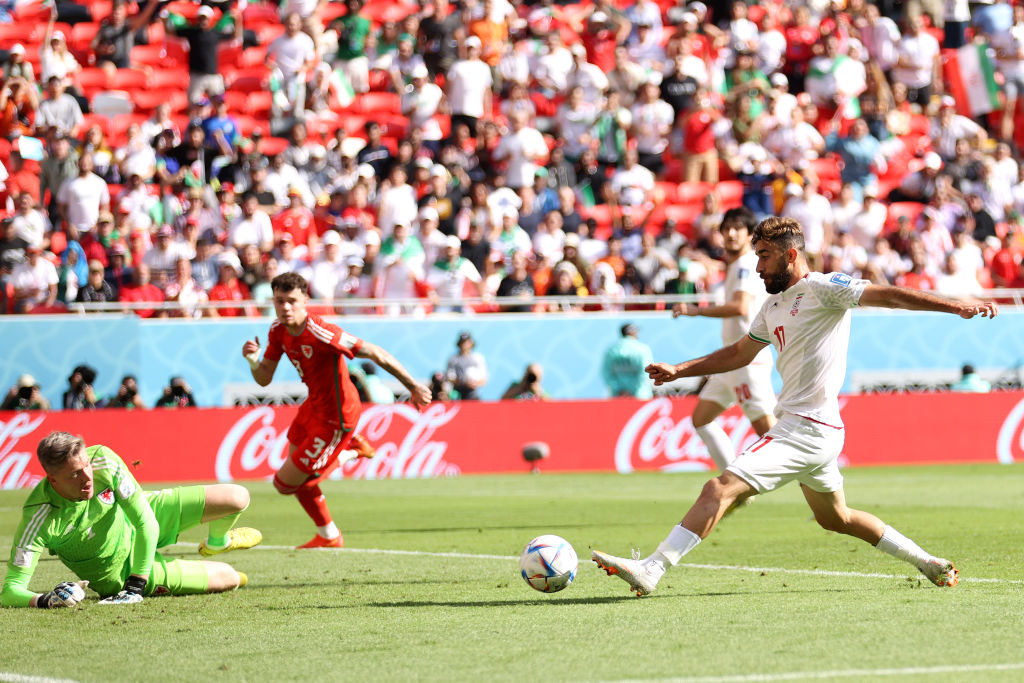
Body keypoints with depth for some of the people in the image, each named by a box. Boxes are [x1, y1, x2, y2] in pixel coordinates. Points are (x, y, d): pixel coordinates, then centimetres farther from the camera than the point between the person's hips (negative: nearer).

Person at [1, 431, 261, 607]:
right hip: (117, 568, -3)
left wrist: (135, 586, -32)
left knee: (237, 498, -4)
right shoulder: (38, 518, -38)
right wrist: (44, 600, -58)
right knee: (228, 579, -3)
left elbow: (147, 523, -26)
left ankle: (217, 542, 33)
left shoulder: (103, 461, -31)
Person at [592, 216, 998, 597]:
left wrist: (956, 306, -24)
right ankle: (929, 564, 32)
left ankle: (650, 571, -21)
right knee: (836, 518, 24)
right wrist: (678, 371, 23)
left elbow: (886, 295, -16)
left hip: (808, 430, -11)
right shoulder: (774, 304, 17)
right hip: (798, 426, 11)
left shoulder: (822, 288, -9)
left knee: (720, 489, -17)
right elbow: (740, 353, 29)